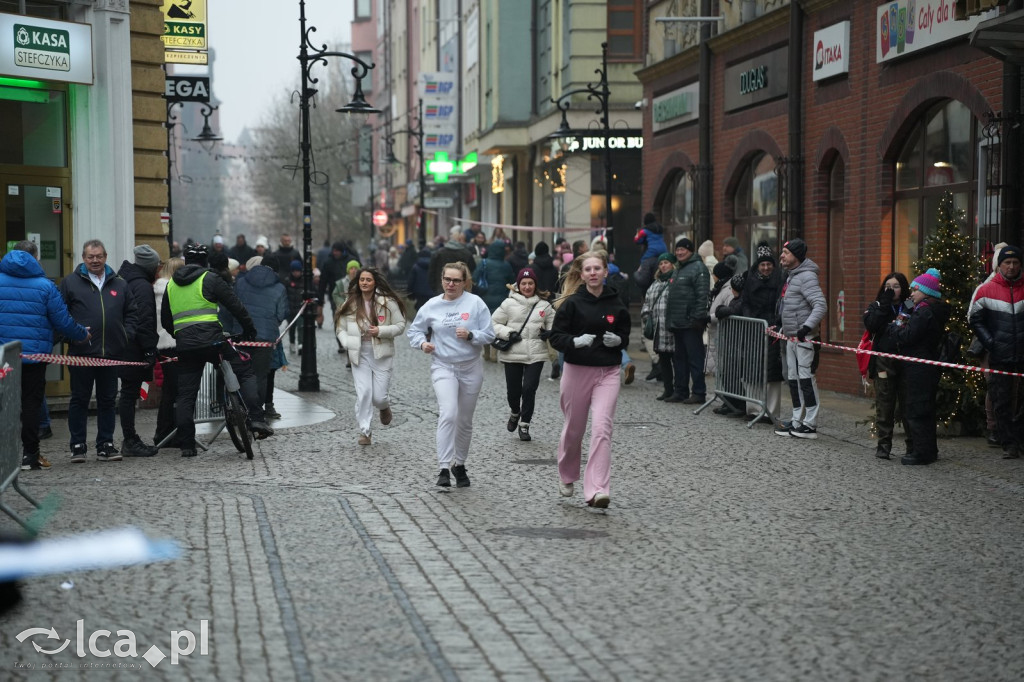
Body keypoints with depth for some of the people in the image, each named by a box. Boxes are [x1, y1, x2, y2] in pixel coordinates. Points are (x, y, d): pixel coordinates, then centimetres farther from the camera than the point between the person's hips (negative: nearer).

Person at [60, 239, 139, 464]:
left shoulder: (119, 285, 13)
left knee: (108, 400, 8)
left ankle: (105, 445, 16)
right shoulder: (70, 283, 3)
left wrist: (126, 335, 3)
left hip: (112, 353, 3)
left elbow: (132, 313, 17)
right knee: (79, 399, 3)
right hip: (81, 352, -3)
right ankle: (78, 446, 10)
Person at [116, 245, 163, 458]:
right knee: (130, 393, -6)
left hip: (123, 347, 10)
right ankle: (130, 442, -3)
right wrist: (150, 350, -18)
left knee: (128, 393, 12)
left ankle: (130, 440, 17)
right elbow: (144, 321, -20)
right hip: (134, 350, -10)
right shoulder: (142, 286, -14)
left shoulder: (124, 279, 17)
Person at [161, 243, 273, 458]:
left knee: (185, 395, 8)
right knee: (245, 371, 6)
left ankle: (186, 445, 7)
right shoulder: (209, 279, 2)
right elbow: (235, 305, 0)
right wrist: (250, 329, 12)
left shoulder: (171, 285, 18)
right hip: (211, 341, -4)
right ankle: (256, 419, -8)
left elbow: (165, 321, 25)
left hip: (184, 345, 4)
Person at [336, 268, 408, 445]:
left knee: (379, 396, -2)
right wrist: (348, 344, -9)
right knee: (363, 393, -8)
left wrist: (381, 331, -15)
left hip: (381, 354, -2)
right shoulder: (350, 304, 3)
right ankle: (365, 431, 4)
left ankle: (385, 407, 36)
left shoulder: (387, 302, -5)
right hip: (359, 355, 2)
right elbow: (340, 328, 9)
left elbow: (400, 325, 0)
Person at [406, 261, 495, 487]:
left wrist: (470, 335, -21)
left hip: (471, 368, 1)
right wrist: (422, 343, -8)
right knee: (448, 415, -21)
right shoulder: (432, 306, 0)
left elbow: (489, 334, -4)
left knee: (465, 421, 13)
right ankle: (444, 468, -20)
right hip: (443, 367, -1)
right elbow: (414, 331, 12)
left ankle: (460, 465, 31)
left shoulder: (475, 303, -4)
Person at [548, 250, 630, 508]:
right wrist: (576, 341, -23)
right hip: (576, 370, -1)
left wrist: (618, 340, -8)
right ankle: (567, 477, 39)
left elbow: (625, 337, 14)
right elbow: (556, 337, -5)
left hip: (607, 373, 1)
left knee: (602, 428, -14)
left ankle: (597, 491, -17)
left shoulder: (616, 304, 3)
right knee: (574, 428, 12)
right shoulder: (572, 303, -4)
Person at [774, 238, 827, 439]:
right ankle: (797, 420, 17)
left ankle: (810, 425, -5)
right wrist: (779, 324, 22)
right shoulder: (790, 275, 16)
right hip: (790, 338, 10)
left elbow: (821, 305, -23)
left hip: (804, 339, -10)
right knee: (793, 379, 11)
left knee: (806, 379, -8)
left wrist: (808, 326, -33)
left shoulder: (807, 277, -14)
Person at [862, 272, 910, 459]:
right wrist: (885, 303, -10)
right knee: (884, 404, 1)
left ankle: (913, 445, 9)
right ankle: (883, 445, 8)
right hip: (883, 362, 0)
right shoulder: (876, 306, 10)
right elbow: (870, 325, -10)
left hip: (905, 360, 0)